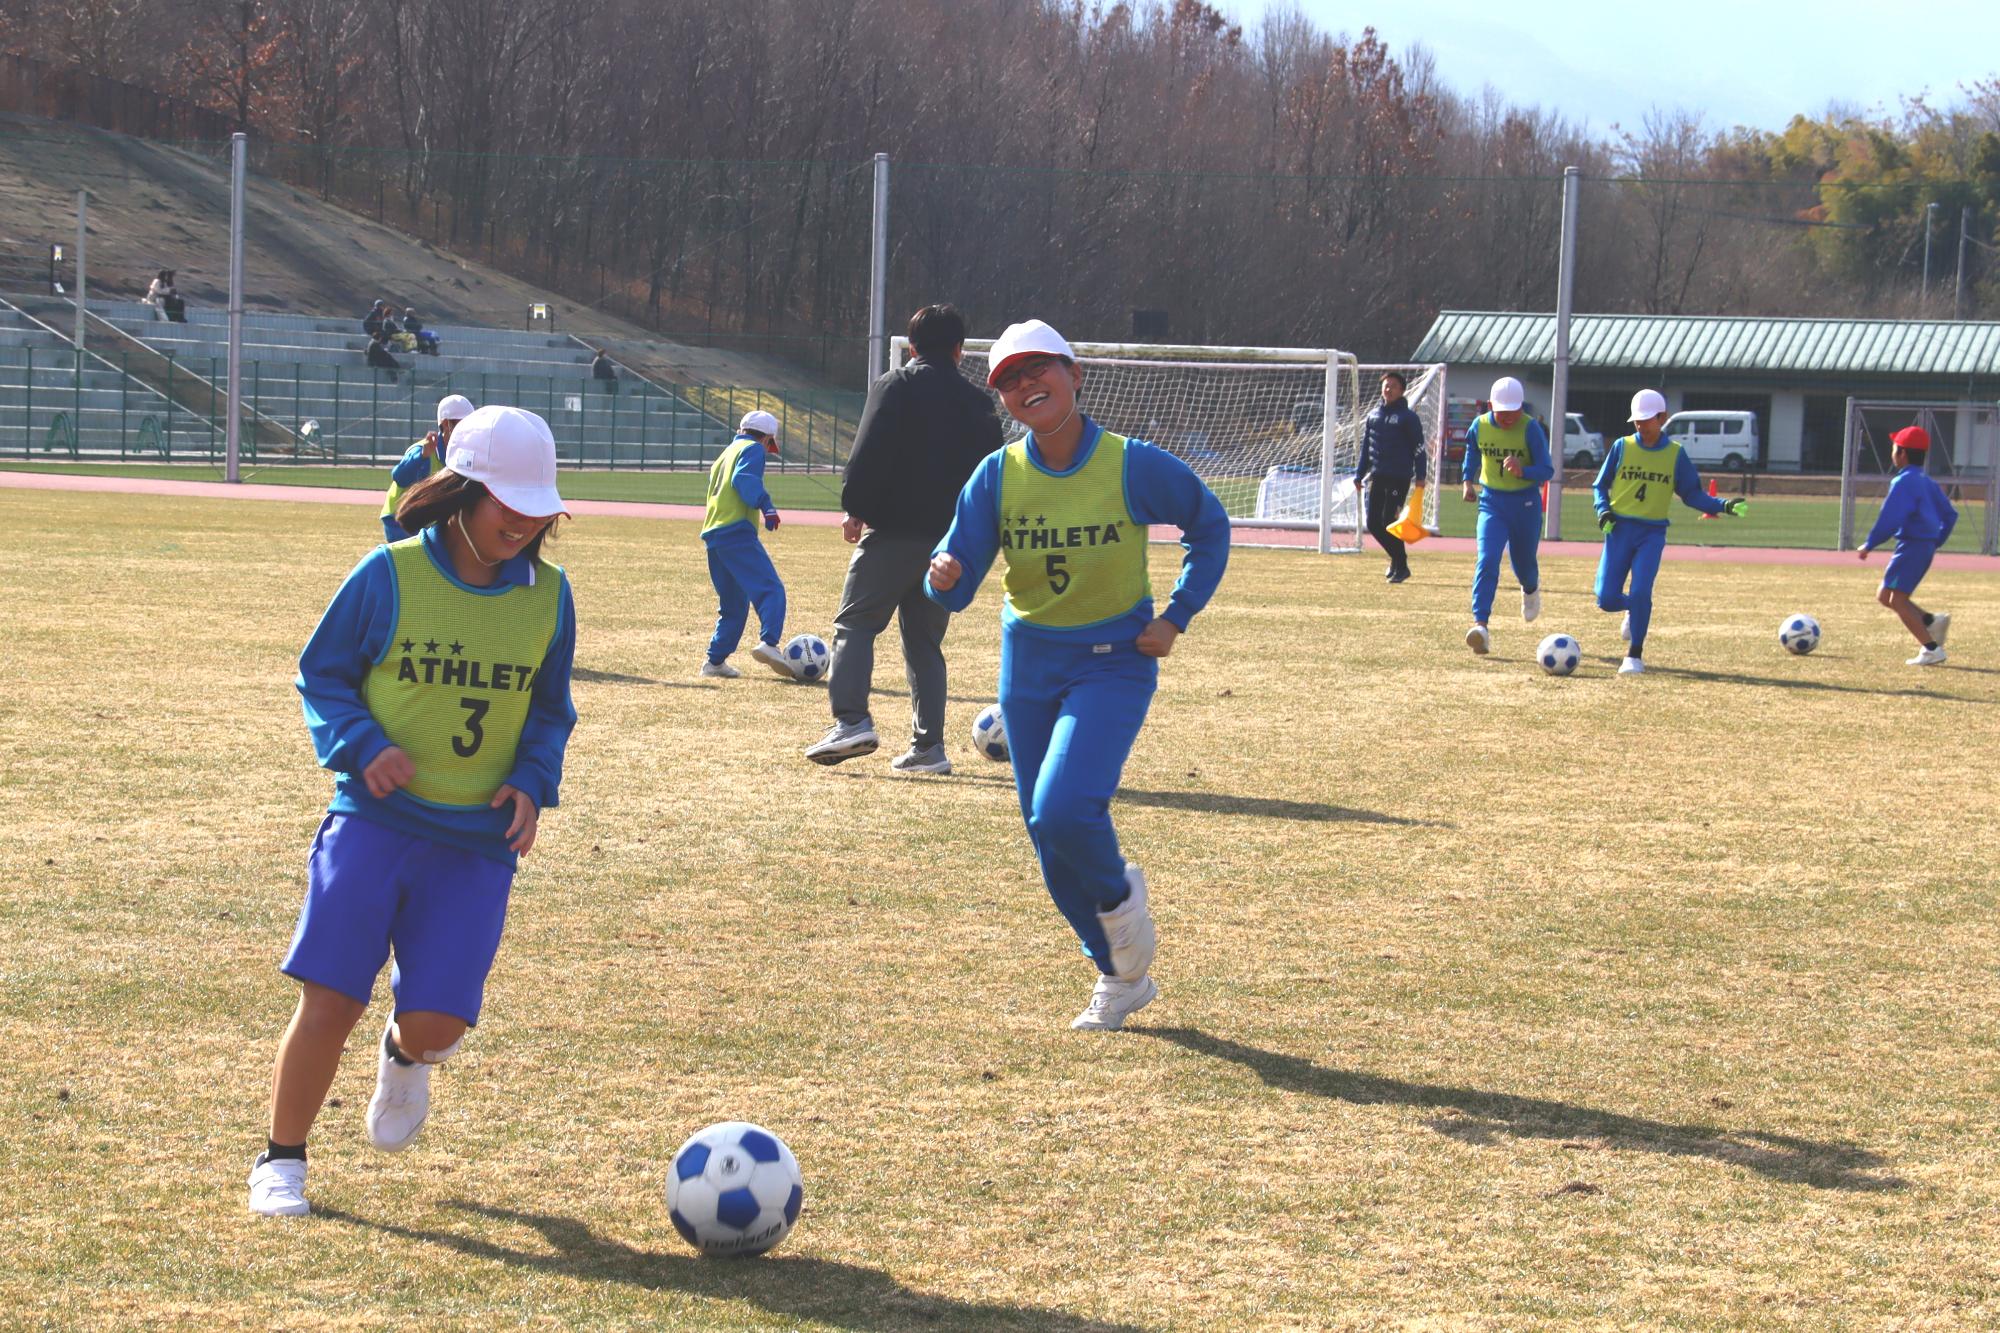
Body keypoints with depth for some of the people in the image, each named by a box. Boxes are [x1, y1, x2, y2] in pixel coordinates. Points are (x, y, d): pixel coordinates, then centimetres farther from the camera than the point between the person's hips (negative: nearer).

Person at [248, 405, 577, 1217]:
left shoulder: (546, 594, 5)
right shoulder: (389, 577, -6)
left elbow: (549, 710, 16)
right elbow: (321, 673, 3)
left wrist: (533, 783, -1)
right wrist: (362, 746, -14)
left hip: (477, 839, 2)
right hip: (374, 818, -2)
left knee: (438, 1021, -7)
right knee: (329, 1001, -8)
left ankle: (406, 1058, 32)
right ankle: (281, 1161, 11)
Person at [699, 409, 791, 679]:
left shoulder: (725, 454, 29)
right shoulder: (753, 449, 4)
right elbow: (744, 479, -15)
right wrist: (766, 505, -22)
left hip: (712, 535, 9)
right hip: (737, 532, -9)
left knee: (733, 604, 16)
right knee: (770, 589, -18)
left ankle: (715, 660, 12)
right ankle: (768, 642, -37)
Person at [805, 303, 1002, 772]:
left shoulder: (895, 385, -2)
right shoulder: (977, 401, 13)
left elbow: (870, 453, -11)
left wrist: (855, 509, -4)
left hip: (894, 531, -5)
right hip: (950, 539, 5)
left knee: (855, 623, -1)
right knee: (925, 640, 12)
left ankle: (851, 720, -20)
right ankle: (928, 746, 6)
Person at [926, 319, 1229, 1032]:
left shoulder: (1134, 466, -12)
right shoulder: (996, 476, -5)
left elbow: (1209, 526, 4)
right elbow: (957, 582, -6)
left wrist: (1177, 615, -3)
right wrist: (944, 577, -30)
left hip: (1114, 664, -4)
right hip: (1028, 668, 4)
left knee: (1063, 809, -24)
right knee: (1052, 844, 9)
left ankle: (1118, 893, 10)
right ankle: (1121, 976, 29)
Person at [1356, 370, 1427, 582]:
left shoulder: (1408, 416, -4)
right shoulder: (1374, 414, 13)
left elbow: (1418, 447, -5)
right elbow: (1366, 446, 19)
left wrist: (1420, 476, -11)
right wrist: (1360, 475, 15)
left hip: (1399, 477, -6)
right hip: (1377, 477, 6)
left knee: (1389, 521, -11)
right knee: (1374, 523, 5)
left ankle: (1401, 567, 2)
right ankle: (1396, 559, 24)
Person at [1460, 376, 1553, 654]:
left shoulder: (1531, 429, -16)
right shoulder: (1479, 426, -6)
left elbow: (1546, 470, -18)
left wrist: (1522, 471, -36)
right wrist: (1468, 481, 10)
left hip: (1525, 503, -1)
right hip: (1491, 503, 1)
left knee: (1523, 564, 15)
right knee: (1487, 560, -18)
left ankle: (1531, 589, 54)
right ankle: (1480, 624, -25)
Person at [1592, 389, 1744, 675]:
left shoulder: (1675, 454, 4)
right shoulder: (1622, 447, 4)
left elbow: (1692, 494, 8)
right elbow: (1600, 485, 11)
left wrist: (1723, 506, -6)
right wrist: (1603, 510, -8)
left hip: (1652, 533, -1)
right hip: (1619, 530, 1)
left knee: (1640, 592, -17)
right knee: (1607, 599, -6)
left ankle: (1635, 656, -1)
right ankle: (1634, 611, 31)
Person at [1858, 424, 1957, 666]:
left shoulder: (1904, 482, -14)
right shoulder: (1927, 482, 16)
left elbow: (1890, 519, -21)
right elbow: (1950, 515, 20)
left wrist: (1870, 544, -12)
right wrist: (1935, 543, 26)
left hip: (1912, 546, -10)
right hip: (1926, 546, 10)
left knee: (1898, 600, -9)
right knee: (1885, 596, 14)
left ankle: (1931, 649, -12)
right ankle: (1931, 620, 4)